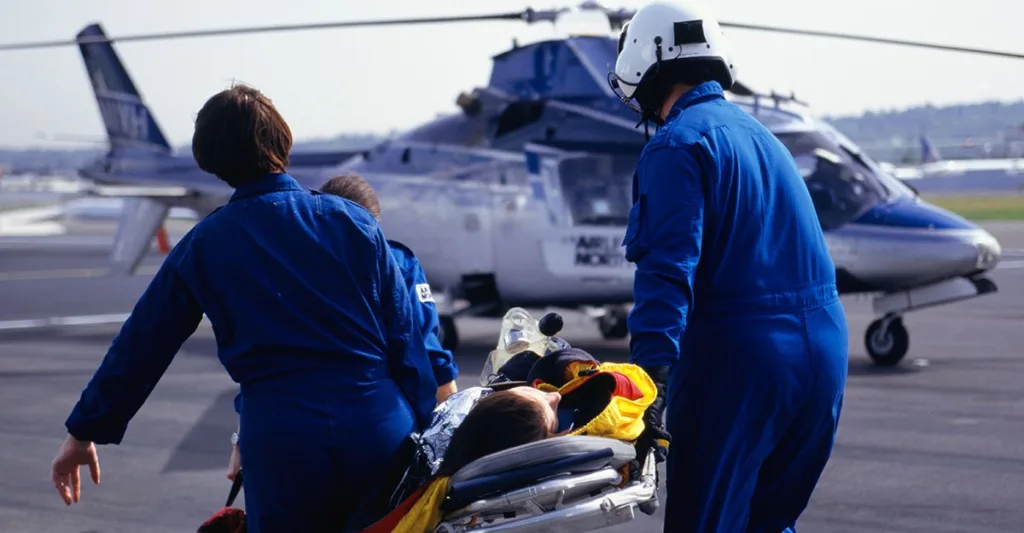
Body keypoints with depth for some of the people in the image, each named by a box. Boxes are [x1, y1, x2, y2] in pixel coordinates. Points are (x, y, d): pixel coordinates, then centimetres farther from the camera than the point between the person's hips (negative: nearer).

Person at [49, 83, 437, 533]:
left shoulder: (202, 247, 5)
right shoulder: (352, 221, 5)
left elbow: (141, 346, 11)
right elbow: (404, 337, 3)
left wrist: (84, 433, 21)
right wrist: (426, 434, 10)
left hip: (278, 442, -1)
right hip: (380, 430, 1)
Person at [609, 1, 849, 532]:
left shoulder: (677, 144, -9)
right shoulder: (760, 134, 17)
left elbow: (668, 268, -22)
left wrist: (651, 372, -29)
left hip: (737, 360, -8)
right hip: (822, 350, 8)